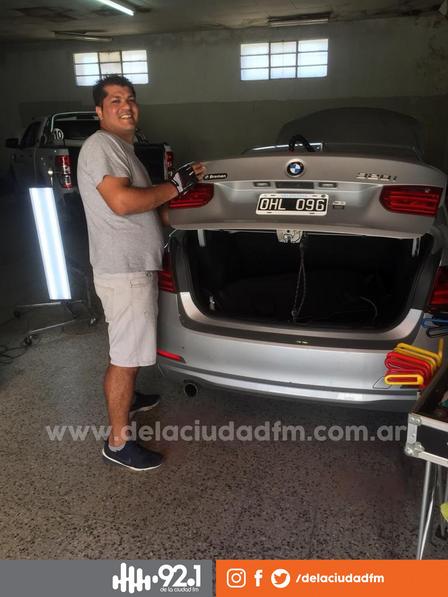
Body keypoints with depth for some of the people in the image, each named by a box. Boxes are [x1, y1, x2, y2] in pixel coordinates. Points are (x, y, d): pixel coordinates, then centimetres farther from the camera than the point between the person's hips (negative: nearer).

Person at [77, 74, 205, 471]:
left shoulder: (122, 147, 19)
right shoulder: (100, 145, -13)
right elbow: (122, 202, -28)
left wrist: (180, 186, 13)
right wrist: (175, 186, -16)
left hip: (136, 265, 10)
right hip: (123, 271, -10)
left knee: (129, 349, 25)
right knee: (126, 357, -2)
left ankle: (126, 399, 47)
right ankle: (118, 443, 12)